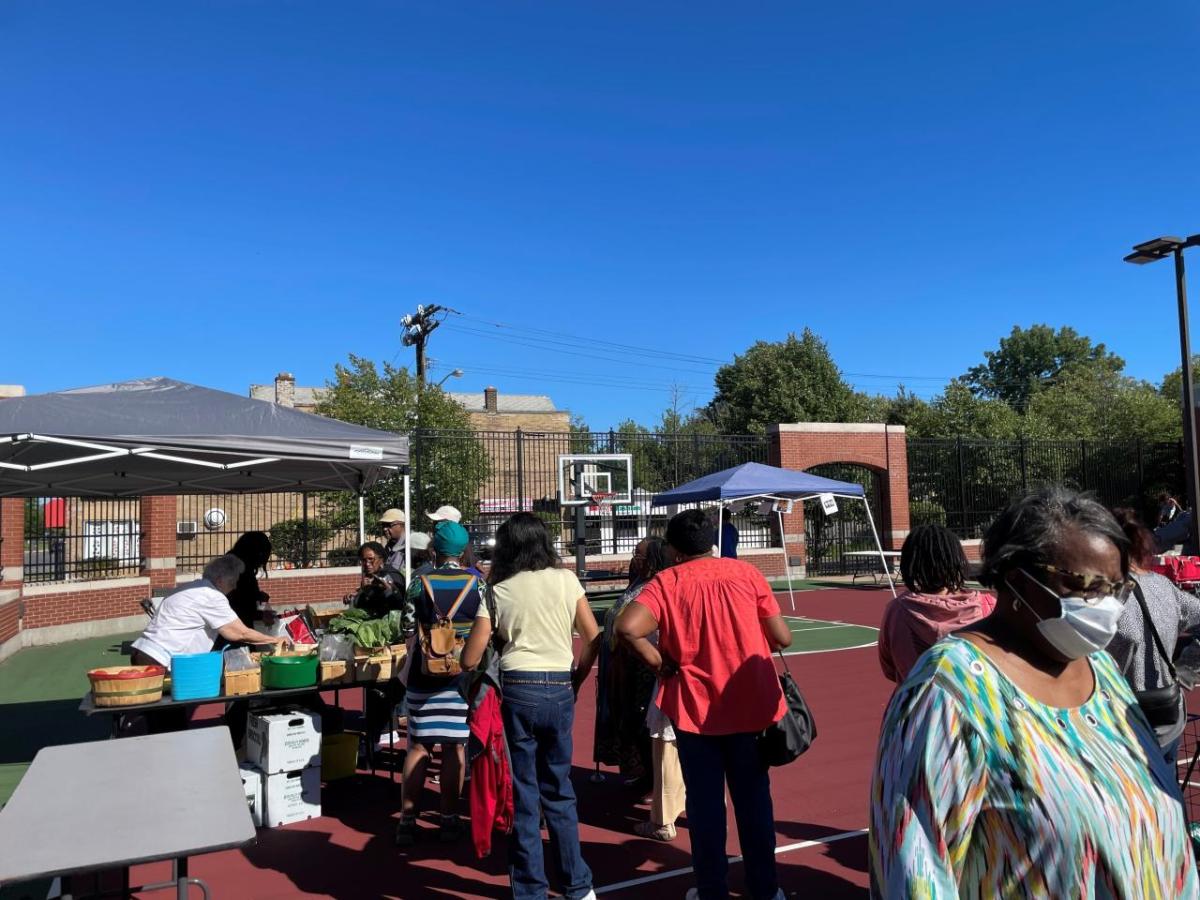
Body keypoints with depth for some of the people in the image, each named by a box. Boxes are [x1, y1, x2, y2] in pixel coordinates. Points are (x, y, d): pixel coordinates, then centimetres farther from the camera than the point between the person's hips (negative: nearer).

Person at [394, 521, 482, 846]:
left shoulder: (420, 583, -3)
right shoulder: (477, 583, -4)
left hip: (423, 675, 1)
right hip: (463, 676, 0)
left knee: (418, 747, 8)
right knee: (455, 747, 6)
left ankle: (407, 820, 14)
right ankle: (449, 819, 15)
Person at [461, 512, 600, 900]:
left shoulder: (498, 589, 1)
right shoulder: (565, 579, 4)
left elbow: (471, 658, -1)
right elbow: (594, 638, 2)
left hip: (518, 690, -2)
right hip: (559, 690, 2)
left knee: (523, 792, 9)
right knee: (558, 789, 17)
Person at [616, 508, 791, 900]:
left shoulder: (667, 581, -6)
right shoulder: (746, 572, -2)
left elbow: (627, 627, -22)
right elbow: (782, 638, -2)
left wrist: (660, 663, -8)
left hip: (696, 709, -1)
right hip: (749, 705, 2)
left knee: (705, 803, 13)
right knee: (754, 799, 16)